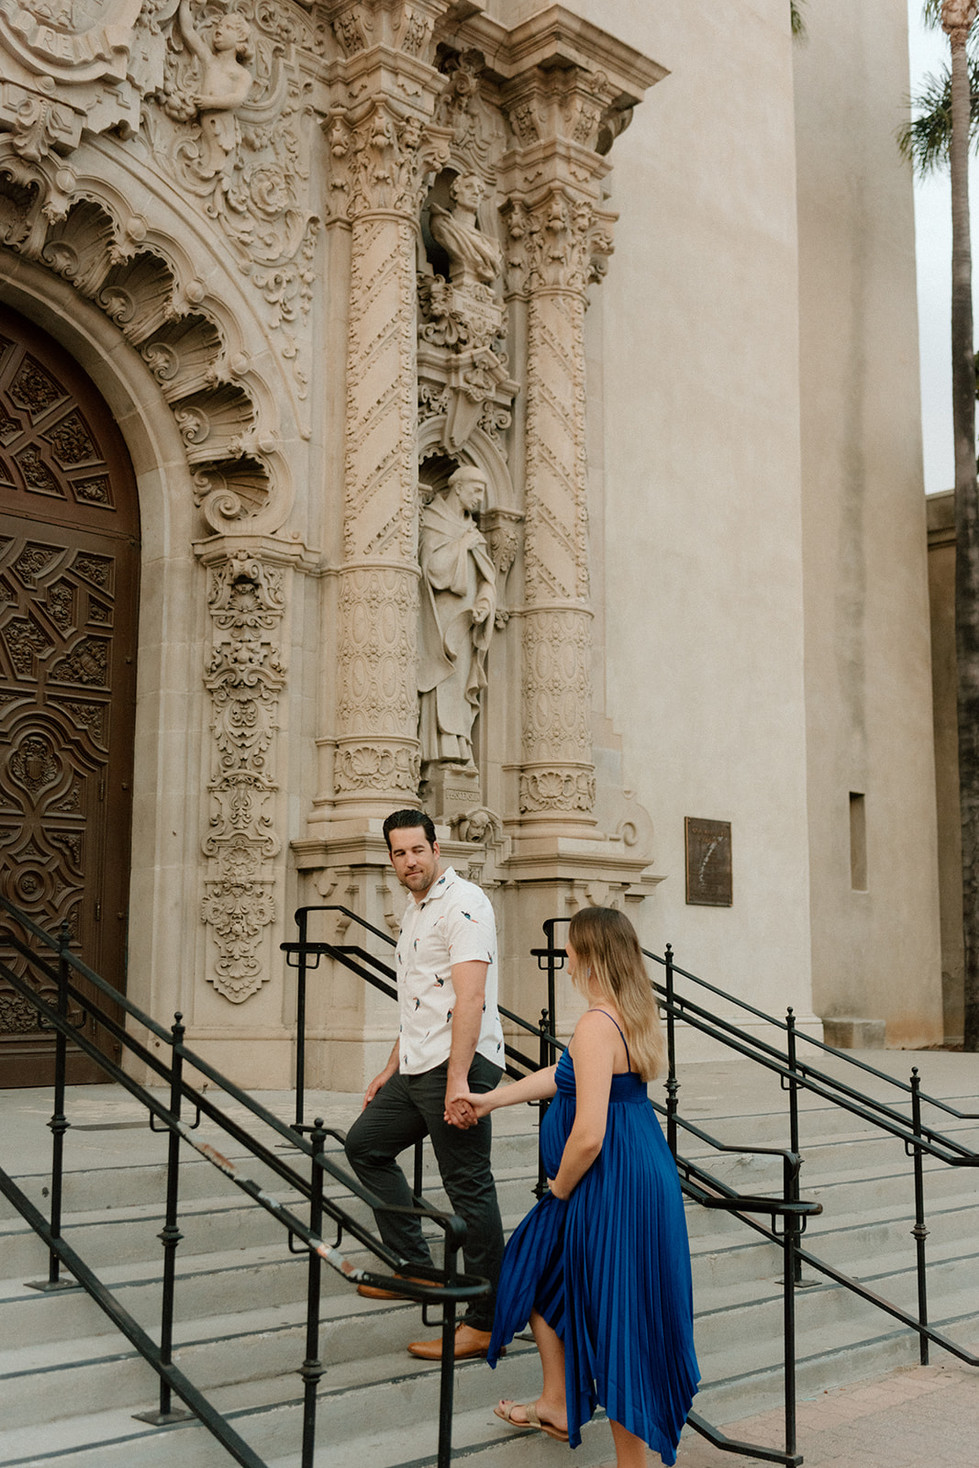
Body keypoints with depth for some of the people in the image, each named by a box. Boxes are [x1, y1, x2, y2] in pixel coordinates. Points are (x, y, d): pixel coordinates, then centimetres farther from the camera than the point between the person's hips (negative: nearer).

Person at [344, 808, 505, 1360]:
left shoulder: (463, 902, -12)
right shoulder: (416, 913, 20)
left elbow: (469, 997, -22)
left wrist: (457, 1080, -29)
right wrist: (391, 1069, 26)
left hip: (460, 1065, -11)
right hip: (418, 1066, 11)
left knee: (469, 1187, -7)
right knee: (365, 1143, 20)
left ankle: (485, 1323, 0)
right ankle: (415, 1266, 27)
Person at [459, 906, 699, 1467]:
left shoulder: (597, 1026, -24)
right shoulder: (634, 1017, 6)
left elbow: (588, 1136, -28)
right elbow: (567, 1076, 20)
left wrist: (560, 1189, -9)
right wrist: (493, 1099, 27)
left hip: (610, 1189, -10)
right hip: (642, 1176, 10)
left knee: (616, 1322, 3)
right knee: (540, 1270, 26)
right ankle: (557, 1404, 40)